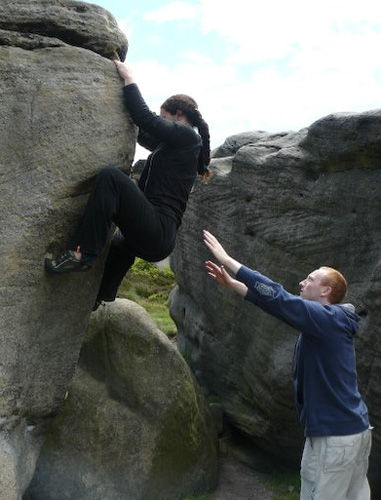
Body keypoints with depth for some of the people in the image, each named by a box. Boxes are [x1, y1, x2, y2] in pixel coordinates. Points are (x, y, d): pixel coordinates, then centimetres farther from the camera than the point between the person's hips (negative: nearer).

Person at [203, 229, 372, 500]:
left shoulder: (328, 318, -17)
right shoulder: (329, 321, 11)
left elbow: (277, 298, -23)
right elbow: (275, 301, 12)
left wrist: (226, 259, -20)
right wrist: (231, 283, 11)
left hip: (335, 434, -9)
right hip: (352, 428, 9)